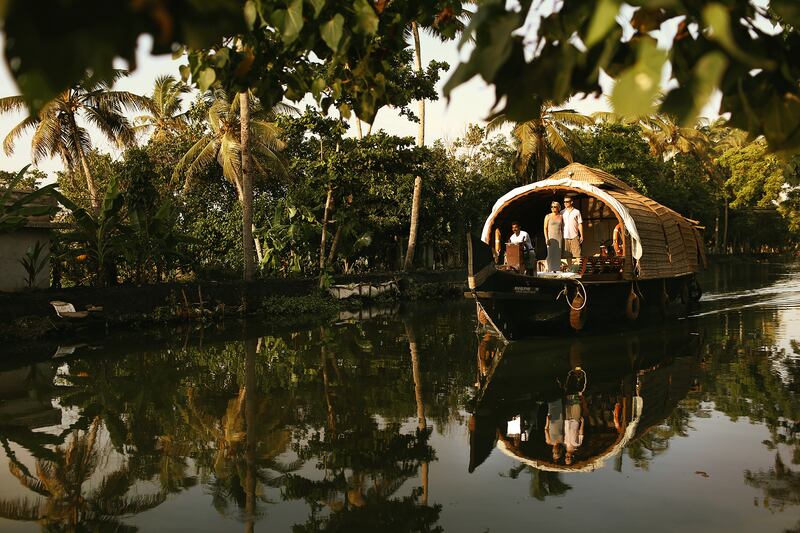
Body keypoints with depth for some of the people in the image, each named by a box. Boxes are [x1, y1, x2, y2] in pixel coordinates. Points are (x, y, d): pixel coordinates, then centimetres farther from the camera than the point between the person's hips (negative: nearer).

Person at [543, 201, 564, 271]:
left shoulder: (561, 216, 8)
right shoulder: (548, 216, -1)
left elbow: (562, 228, 13)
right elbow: (545, 228, -3)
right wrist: (546, 238, -11)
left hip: (559, 237, 3)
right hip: (550, 237, -3)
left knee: (558, 254, 3)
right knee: (550, 253, -6)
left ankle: (557, 269, 10)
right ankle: (551, 269, -1)